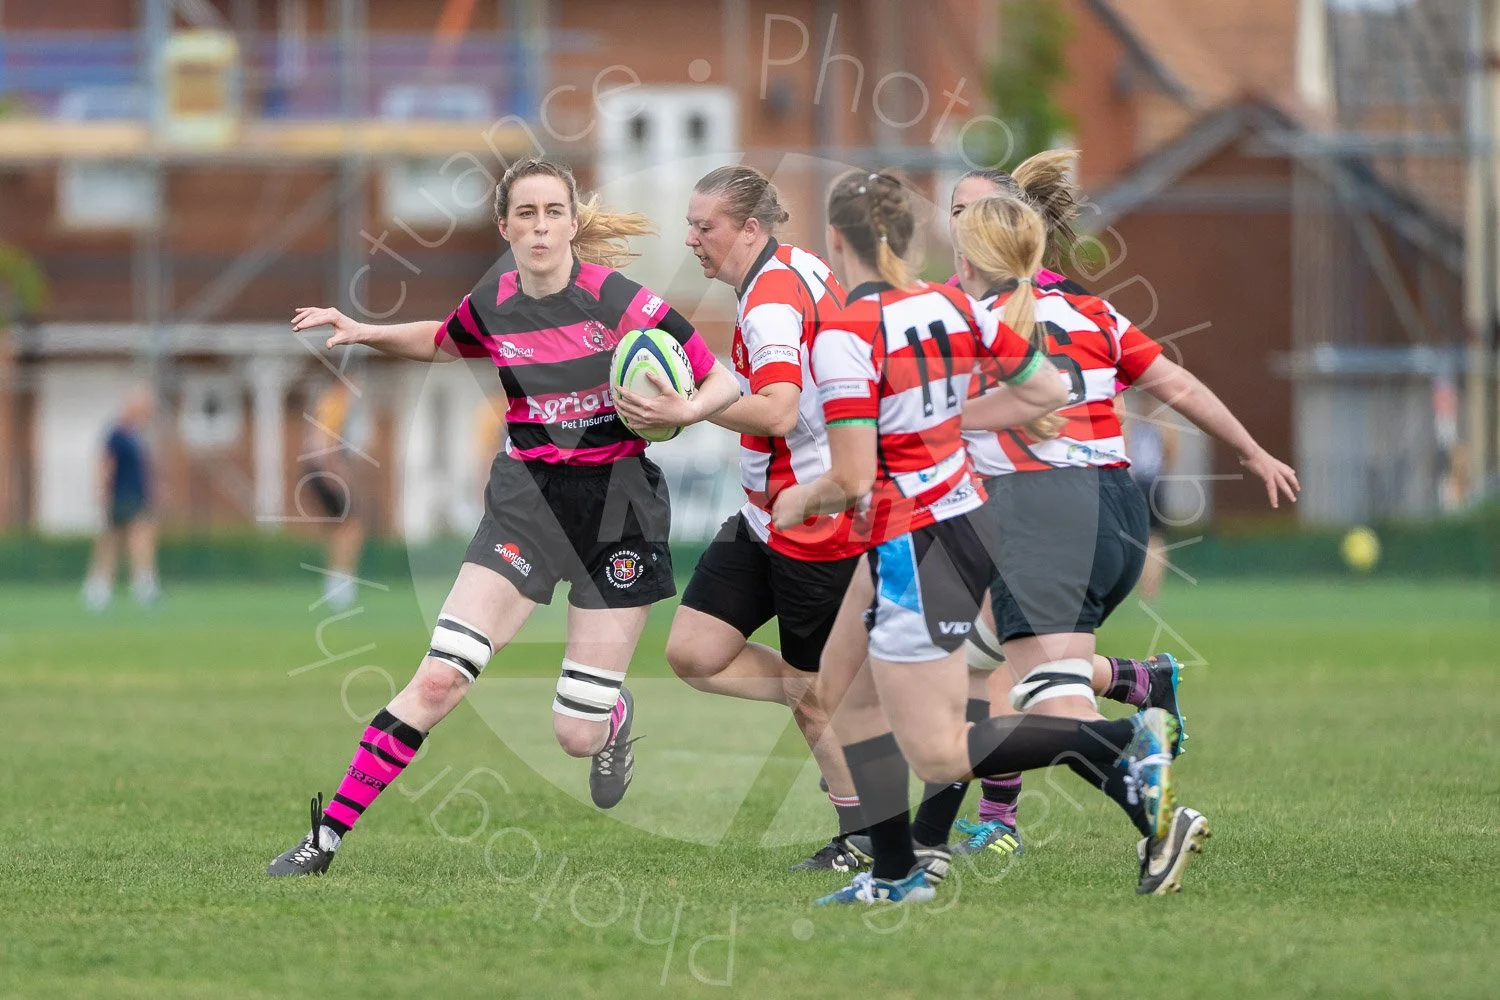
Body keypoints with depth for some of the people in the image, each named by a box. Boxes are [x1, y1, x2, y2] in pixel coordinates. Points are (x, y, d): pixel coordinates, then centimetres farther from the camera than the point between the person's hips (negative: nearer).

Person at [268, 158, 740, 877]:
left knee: (577, 735, -2)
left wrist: (680, 411, -28)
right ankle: (327, 836, -8)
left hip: (617, 507, -3)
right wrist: (367, 334, 10)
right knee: (438, 678, -13)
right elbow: (442, 342, 24)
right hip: (526, 498, 3)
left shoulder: (617, 300, -14)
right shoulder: (493, 304, -1)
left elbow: (724, 383, -8)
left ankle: (615, 717, 37)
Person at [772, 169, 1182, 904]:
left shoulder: (844, 335, -19)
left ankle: (1122, 743, -17)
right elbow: (1045, 389, 10)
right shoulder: (951, 304, 2)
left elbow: (852, 480, -22)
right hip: (963, 514, 9)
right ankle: (897, 872, 22)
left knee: (939, 755, -4)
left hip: (915, 550, -9)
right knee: (846, 691, 22)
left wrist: (800, 500, -1)